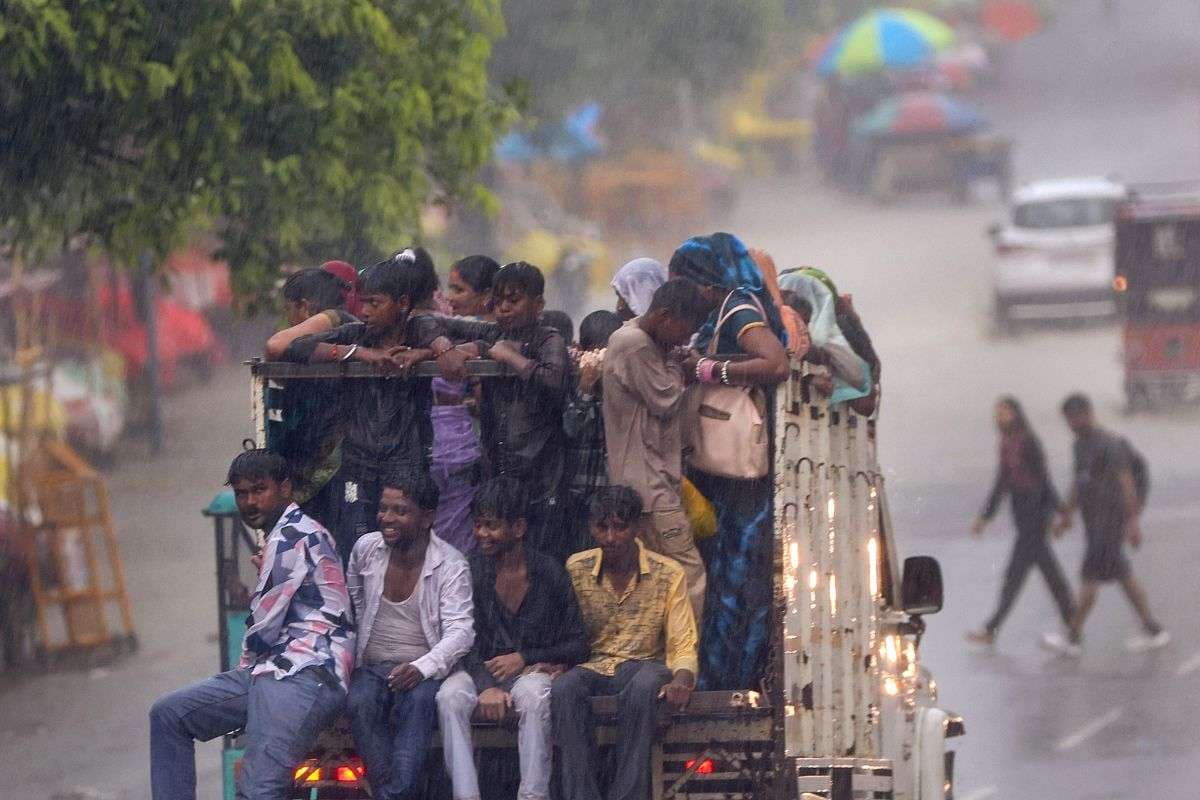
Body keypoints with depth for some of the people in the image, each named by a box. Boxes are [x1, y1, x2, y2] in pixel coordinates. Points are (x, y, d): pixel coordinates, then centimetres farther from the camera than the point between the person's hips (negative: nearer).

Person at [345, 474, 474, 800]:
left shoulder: (450, 565, -6)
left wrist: (421, 668, -31)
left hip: (426, 669, -3)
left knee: (417, 701, -37)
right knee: (359, 703, -32)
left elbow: (461, 632, -15)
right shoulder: (366, 549, 6)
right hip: (372, 666, 3)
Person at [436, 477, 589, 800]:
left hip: (532, 670, -1)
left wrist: (524, 659, -11)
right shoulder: (471, 571, 4)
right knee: (451, 695, -32)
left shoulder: (549, 573, 3)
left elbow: (578, 646, 3)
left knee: (533, 693, -37)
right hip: (482, 671, 1)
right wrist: (486, 687, -21)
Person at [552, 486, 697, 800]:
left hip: (642, 665, -1)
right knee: (563, 690, -34)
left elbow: (682, 647, -3)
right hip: (590, 666, 1)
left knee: (644, 687, -38)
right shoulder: (575, 570, 5)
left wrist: (681, 680, -24)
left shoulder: (668, 574, 0)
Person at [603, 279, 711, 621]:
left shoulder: (646, 343, 17)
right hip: (649, 484, -11)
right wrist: (676, 366, 0)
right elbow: (667, 402, -14)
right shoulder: (634, 345, -16)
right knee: (689, 575, -11)